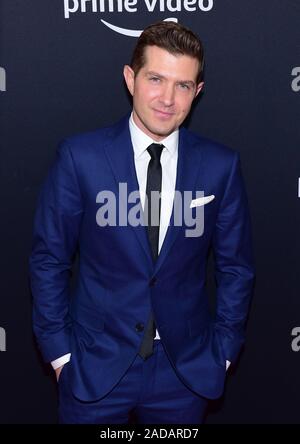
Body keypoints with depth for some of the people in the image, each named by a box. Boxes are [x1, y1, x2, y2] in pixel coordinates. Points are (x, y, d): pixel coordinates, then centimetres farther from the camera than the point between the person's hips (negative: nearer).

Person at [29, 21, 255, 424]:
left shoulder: (221, 165, -5)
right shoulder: (80, 156, -10)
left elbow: (236, 266, 3)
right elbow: (49, 259, -3)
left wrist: (224, 350, 3)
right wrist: (59, 350, -3)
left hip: (186, 370, 2)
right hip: (96, 365, -1)